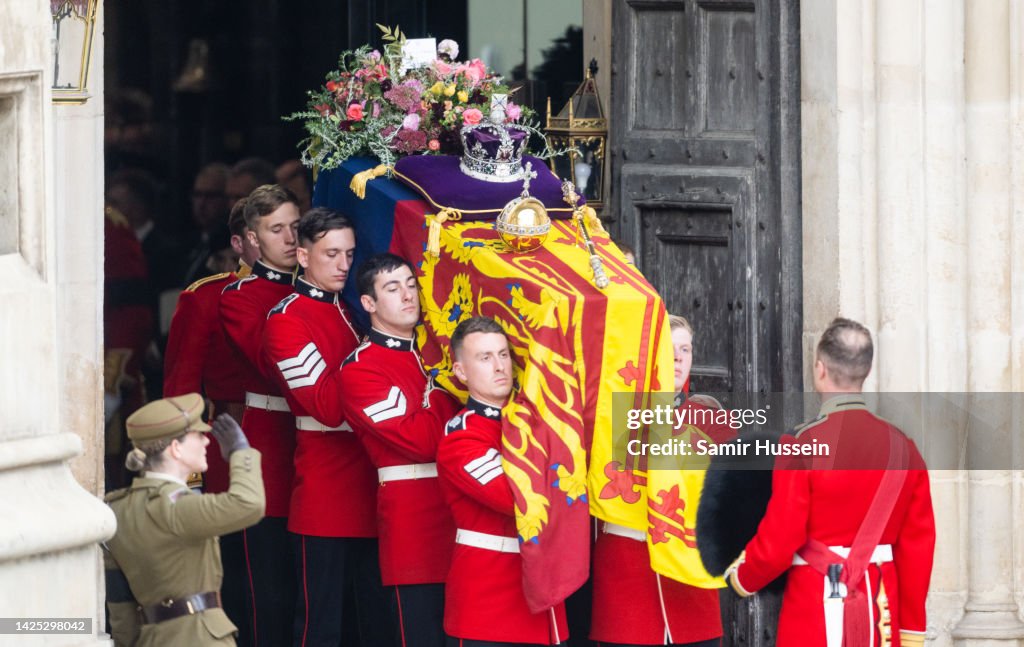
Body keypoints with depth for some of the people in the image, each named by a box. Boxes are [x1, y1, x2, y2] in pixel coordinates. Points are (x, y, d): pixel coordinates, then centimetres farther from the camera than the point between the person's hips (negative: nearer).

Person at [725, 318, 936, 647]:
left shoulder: (803, 445, -11)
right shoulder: (902, 447, 3)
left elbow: (778, 542, -10)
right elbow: (918, 547, 6)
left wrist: (742, 577, 11)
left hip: (817, 609, -5)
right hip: (881, 612, 5)